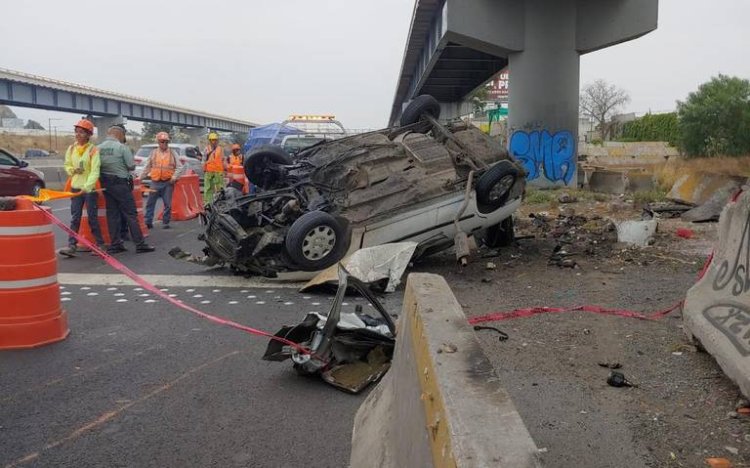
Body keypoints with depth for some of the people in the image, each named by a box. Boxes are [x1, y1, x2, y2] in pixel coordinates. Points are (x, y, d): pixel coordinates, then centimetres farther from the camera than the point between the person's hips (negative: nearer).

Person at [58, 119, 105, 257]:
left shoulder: (93, 150, -10)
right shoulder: (71, 149, 7)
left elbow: (95, 171, -16)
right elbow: (67, 165, 17)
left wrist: (87, 186, -27)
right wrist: (73, 170, -6)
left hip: (90, 189, -5)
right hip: (75, 187, 5)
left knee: (92, 218, 2)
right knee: (75, 218, 2)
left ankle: (100, 244, 16)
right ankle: (71, 246, 2)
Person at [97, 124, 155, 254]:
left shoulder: (99, 148, 4)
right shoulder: (122, 147, -12)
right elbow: (131, 166, -10)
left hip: (105, 183, 6)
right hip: (120, 183, -6)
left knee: (112, 214, 11)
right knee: (131, 214, -2)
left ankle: (115, 244, 13)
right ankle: (140, 244, -2)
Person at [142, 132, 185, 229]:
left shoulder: (172, 153, 4)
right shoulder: (153, 153, 6)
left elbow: (180, 167, 3)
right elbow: (147, 167, 11)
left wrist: (174, 177, -9)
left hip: (168, 183, 0)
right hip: (155, 182, 1)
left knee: (168, 204, 4)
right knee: (150, 203, 3)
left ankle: (165, 222, 14)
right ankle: (148, 222, 10)